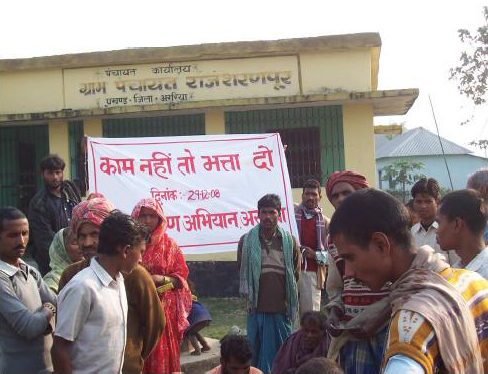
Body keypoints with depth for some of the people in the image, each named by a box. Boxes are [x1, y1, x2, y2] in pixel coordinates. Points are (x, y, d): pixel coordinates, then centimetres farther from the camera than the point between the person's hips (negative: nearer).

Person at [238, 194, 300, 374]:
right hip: (257, 308, 0)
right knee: (258, 355, 7)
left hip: (282, 309, 1)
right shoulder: (246, 241, 0)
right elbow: (241, 271, 10)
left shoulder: (290, 241, 2)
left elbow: (296, 274, 10)